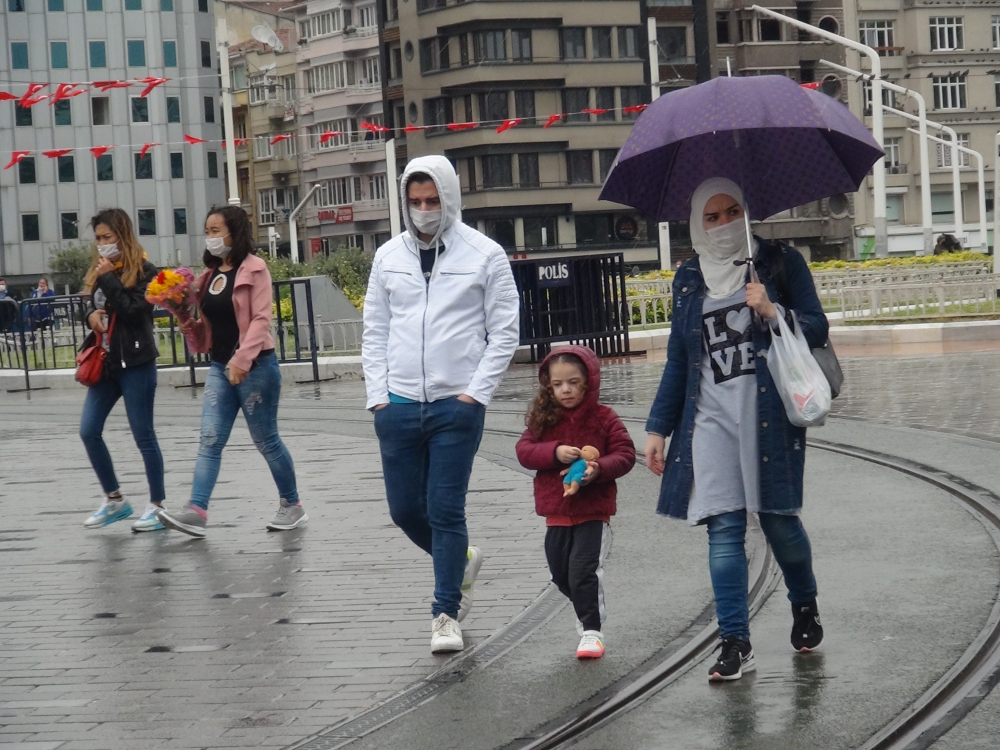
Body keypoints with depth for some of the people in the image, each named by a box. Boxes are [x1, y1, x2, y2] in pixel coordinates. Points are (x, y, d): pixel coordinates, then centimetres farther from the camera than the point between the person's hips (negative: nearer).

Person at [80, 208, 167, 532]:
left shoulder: (144, 271, -8)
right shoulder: (100, 270, 13)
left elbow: (134, 311, -19)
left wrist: (108, 278, -17)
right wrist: (92, 313, 0)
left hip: (135, 363, -7)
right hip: (105, 362, 7)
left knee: (143, 435, -2)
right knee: (89, 431, 2)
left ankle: (157, 505, 8)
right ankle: (114, 500, 16)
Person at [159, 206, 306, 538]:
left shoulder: (254, 268, -7)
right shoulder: (210, 274, 14)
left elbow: (261, 319, -15)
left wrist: (243, 358, -24)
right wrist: (186, 319, -3)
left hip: (255, 366, -7)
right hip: (220, 367, 7)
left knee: (266, 440, 2)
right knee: (210, 440, -5)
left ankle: (292, 506, 17)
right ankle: (196, 511, -14)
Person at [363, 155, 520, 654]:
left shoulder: (484, 254, 0)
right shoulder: (388, 257, 9)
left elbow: (504, 332, 0)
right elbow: (375, 332, 12)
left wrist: (476, 392, -9)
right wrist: (378, 396, 2)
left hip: (457, 406, -4)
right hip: (398, 405, 4)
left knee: (445, 510, -4)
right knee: (404, 509, 9)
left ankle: (446, 612, 7)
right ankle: (460, 561, 36)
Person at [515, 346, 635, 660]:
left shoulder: (604, 418, -5)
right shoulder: (544, 419, 3)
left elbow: (625, 454, -8)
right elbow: (524, 450, -5)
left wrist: (599, 469, -25)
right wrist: (555, 452, -22)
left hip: (594, 511, -5)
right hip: (556, 513, 5)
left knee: (584, 570, -14)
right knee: (561, 574, 14)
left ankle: (592, 631, -5)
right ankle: (588, 616, 36)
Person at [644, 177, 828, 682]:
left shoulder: (780, 263, 6)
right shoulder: (689, 279, 15)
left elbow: (818, 329, 3)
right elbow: (678, 359, 20)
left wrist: (773, 313, -15)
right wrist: (658, 428, 17)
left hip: (769, 410, -2)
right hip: (711, 417, 3)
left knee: (778, 518, 0)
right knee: (723, 527, -6)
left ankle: (805, 607, 30)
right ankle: (735, 643, -6)